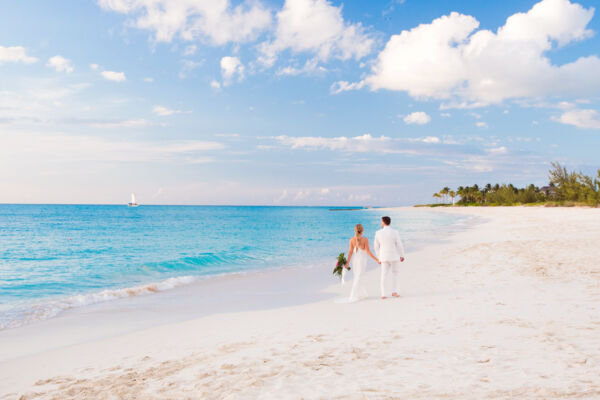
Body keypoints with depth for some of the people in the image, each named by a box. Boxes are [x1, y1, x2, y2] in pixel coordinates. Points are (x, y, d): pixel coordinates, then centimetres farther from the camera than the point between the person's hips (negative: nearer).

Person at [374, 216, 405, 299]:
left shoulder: (378, 233, -5)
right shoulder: (395, 232, -12)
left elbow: (376, 246, 3)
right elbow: (399, 245, -9)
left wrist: (379, 257, 15)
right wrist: (402, 256, 4)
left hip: (384, 257, 2)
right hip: (394, 256, -2)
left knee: (384, 275, 9)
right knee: (396, 274, 14)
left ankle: (384, 295, 4)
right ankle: (394, 291, 3)